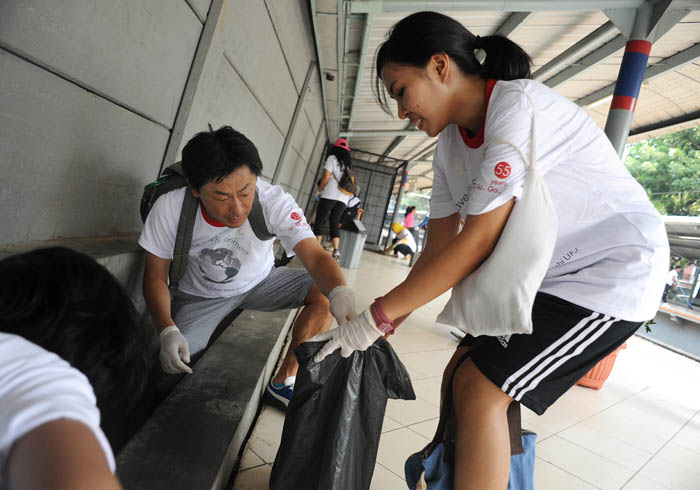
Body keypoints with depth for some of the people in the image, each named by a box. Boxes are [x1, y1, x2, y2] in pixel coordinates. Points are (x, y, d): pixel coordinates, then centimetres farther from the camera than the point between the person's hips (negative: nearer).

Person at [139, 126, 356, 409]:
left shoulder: (275, 202, -29)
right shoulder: (169, 208, -26)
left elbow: (315, 256, -36)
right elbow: (156, 277, -14)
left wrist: (340, 293, -59)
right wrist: (168, 332, -31)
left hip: (259, 282, 2)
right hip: (201, 294, -1)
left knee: (324, 293, -20)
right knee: (172, 364, -25)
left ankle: (282, 383, -6)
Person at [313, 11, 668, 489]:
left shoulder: (521, 106, -23)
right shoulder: (450, 143, 2)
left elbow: (477, 242, -26)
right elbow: (439, 248, 2)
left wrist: (379, 315, -21)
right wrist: (387, 321, -4)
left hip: (613, 272, -7)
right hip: (545, 277, 8)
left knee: (480, 391, -14)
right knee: (461, 374, 4)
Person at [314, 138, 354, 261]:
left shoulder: (332, 158, 4)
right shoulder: (348, 164, 21)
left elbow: (326, 177, -5)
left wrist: (320, 188, 9)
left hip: (330, 195, -5)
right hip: (343, 198, 5)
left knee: (319, 221, -1)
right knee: (334, 223, 8)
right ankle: (336, 250, -7)